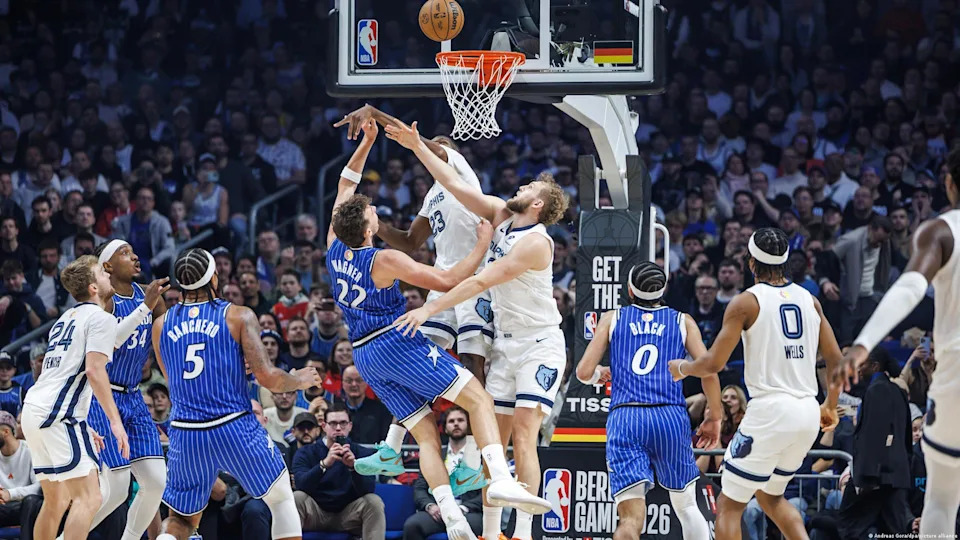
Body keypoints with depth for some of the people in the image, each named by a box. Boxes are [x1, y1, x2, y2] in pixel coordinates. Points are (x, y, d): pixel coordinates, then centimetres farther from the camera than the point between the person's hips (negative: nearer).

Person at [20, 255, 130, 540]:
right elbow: (94, 370, -16)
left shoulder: (66, 318, 24)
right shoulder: (101, 318, -3)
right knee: (88, 498, -13)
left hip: (33, 409, 9)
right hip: (58, 414, -9)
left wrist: (81, 427, 32)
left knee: (56, 501, 18)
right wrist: (115, 421, -18)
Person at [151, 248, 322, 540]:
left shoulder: (161, 324, 8)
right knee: (282, 499, 18)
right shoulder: (240, 316, -3)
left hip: (185, 433, 3)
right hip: (234, 428, -3)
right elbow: (266, 377, -10)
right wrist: (300, 380, 11)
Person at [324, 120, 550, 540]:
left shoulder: (335, 248, 5)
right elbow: (447, 282, -13)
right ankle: (501, 481, -31)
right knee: (478, 398, -9)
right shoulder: (385, 261, -15)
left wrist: (366, 143, 21)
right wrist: (482, 245, -3)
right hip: (397, 342, -7)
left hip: (365, 355, 8)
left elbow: (345, 185, 19)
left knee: (426, 434, 4)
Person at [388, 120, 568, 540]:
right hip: (506, 343, 8)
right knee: (494, 438, 2)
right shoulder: (500, 215, 6)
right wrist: (417, 147, 5)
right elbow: (454, 185, 10)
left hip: (540, 344, -8)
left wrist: (430, 309, -24)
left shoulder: (536, 241, -19)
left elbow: (482, 281, -22)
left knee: (523, 434, -17)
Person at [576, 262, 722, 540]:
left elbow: (584, 372, 8)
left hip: (624, 417, -1)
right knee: (686, 507, 21)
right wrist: (714, 417, 16)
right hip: (670, 416, 1)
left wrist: (598, 374, 31)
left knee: (631, 517, -10)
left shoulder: (612, 319, 14)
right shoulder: (683, 322, 14)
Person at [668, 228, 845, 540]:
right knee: (770, 495, 26)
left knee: (729, 506, 3)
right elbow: (837, 362, 13)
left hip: (770, 411, -6)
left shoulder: (746, 302, -5)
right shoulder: (809, 300, 12)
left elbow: (714, 363, -9)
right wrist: (831, 407, 28)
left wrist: (682, 368, 12)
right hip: (808, 414, 6)